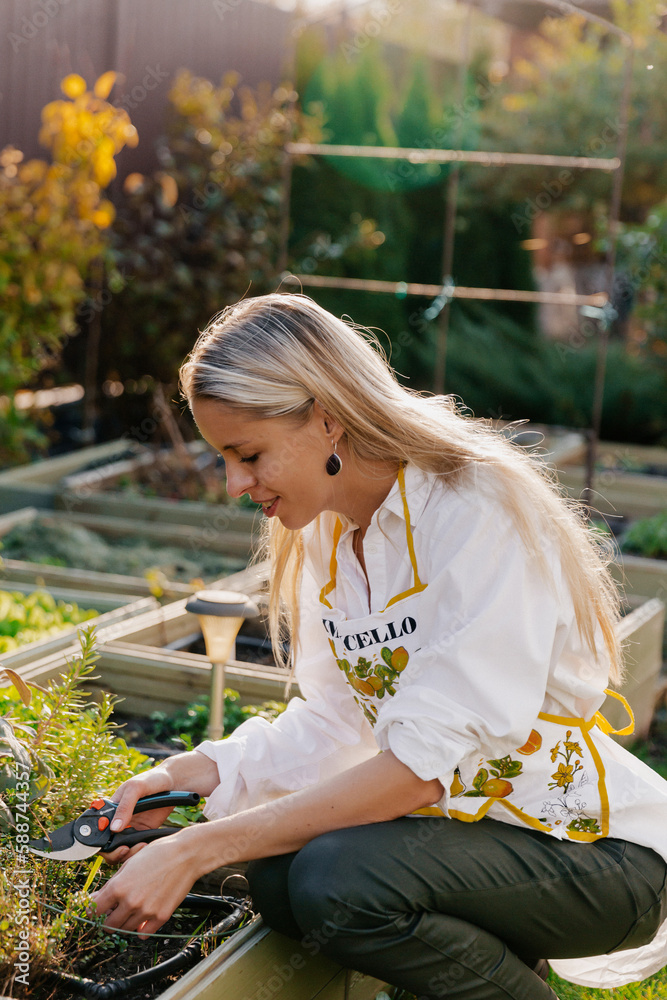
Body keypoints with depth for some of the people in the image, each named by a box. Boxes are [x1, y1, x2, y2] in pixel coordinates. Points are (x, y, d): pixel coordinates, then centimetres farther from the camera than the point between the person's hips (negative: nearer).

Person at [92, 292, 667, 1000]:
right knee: (276, 876, -15)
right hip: (471, 825, 8)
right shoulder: (325, 531, 3)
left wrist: (196, 851, -28)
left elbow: (422, 767, -29)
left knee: (338, 879, -27)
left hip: (601, 852, -7)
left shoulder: (481, 516, -23)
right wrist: (196, 774, -8)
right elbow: (337, 722, 8)